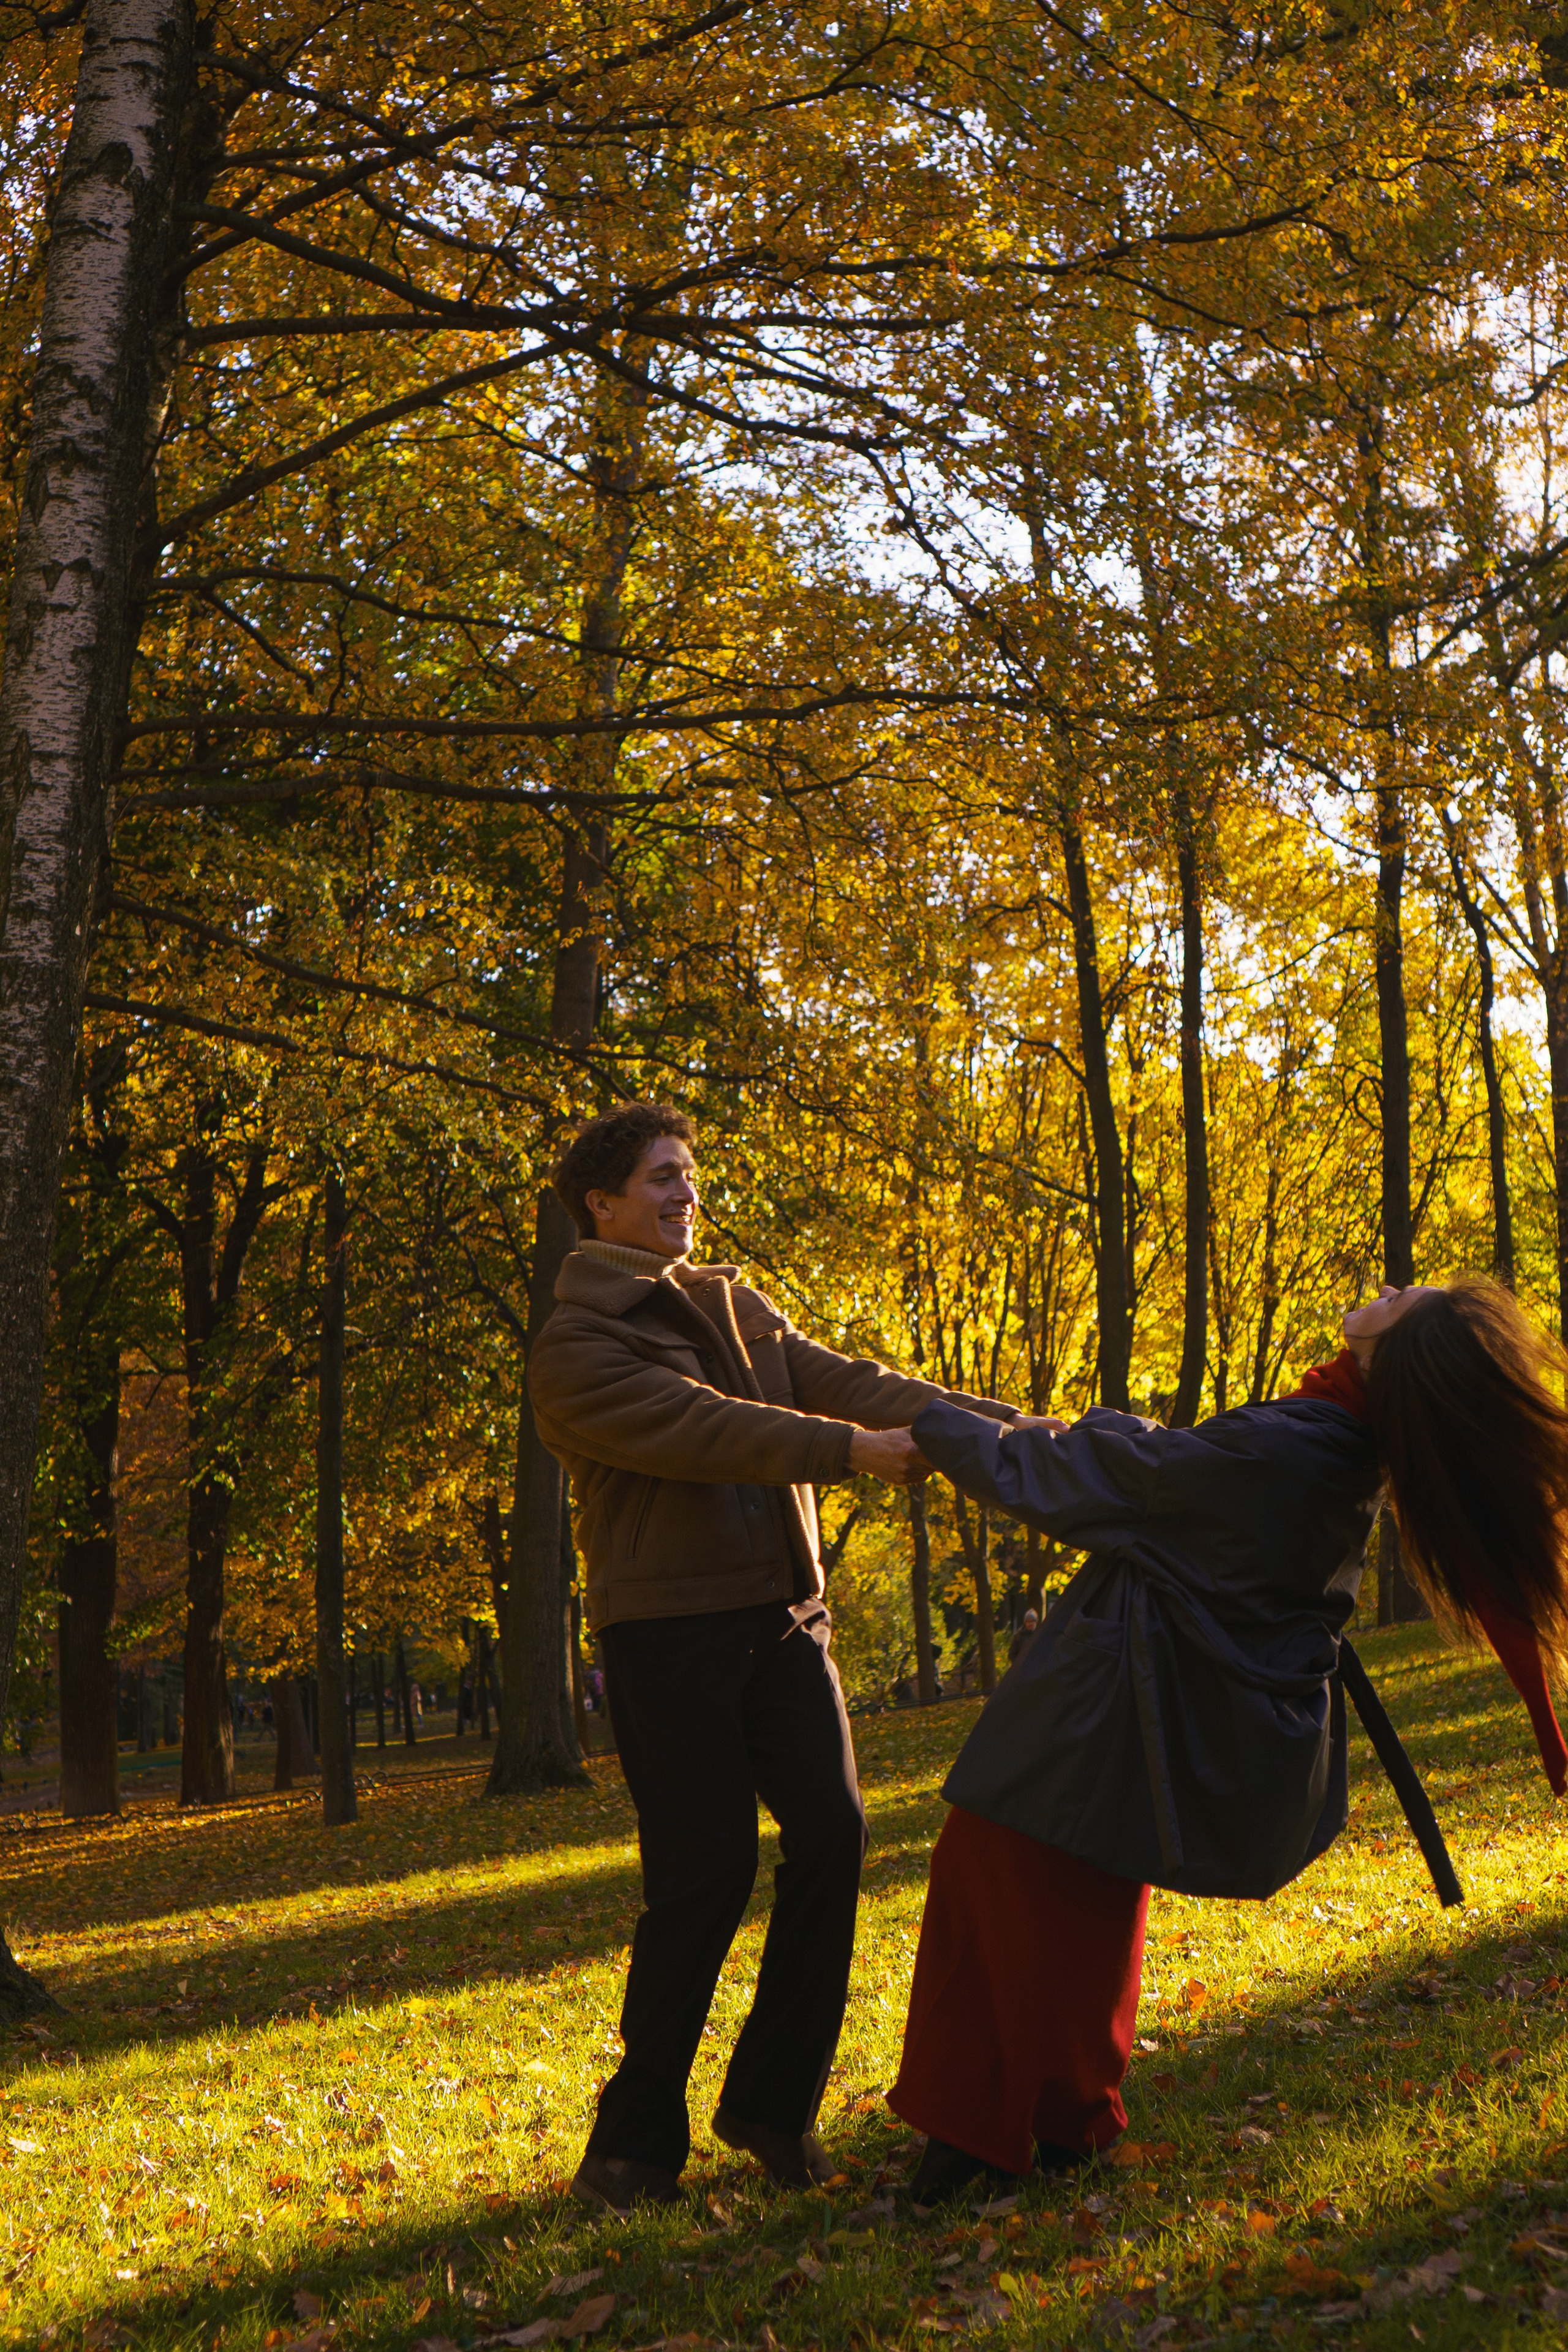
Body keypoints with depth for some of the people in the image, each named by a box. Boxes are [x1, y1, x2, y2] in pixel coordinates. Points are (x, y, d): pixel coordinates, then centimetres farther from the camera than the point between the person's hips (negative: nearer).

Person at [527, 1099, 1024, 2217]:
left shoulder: (737, 1307, 16)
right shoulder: (574, 1349, -5)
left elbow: (848, 1383, 4)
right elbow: (700, 1429, -20)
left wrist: (1008, 1424, -9)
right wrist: (855, 1449, -30)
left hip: (782, 1617, 6)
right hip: (668, 1632, -6)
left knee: (831, 1832, -3)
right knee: (705, 1872, -7)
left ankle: (773, 2103, 12)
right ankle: (638, 2134, 9)